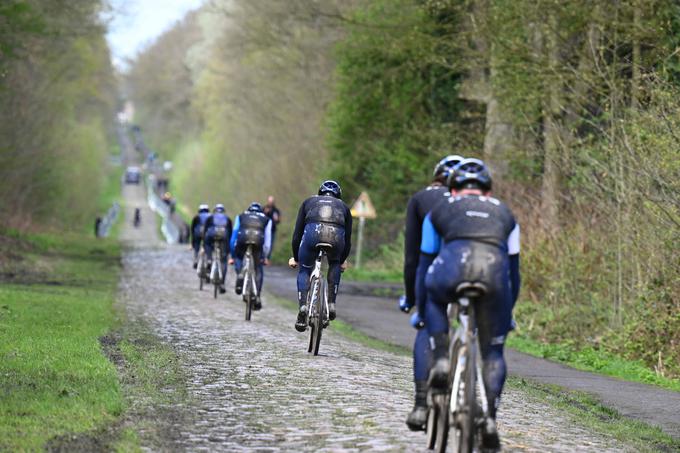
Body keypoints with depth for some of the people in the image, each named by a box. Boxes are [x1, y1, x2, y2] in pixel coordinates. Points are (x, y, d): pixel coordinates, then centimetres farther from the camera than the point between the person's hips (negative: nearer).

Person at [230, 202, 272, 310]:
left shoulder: (241, 216, 35)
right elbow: (267, 239, 32)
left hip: (243, 236, 0)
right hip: (258, 239, 0)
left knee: (238, 258, 30)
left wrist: (233, 255, 41)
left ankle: (239, 275, 1)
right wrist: (265, 256, 41)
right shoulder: (266, 219, 33)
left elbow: (234, 235, 35)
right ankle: (258, 297, 7)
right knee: (259, 269, 14)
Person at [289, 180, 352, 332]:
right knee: (335, 265, 33)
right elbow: (348, 239, 36)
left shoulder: (309, 202, 35)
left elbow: (297, 234, 31)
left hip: (313, 232, -1)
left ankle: (303, 306, 1)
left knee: (304, 270, 23)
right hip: (336, 235, 1)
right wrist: (343, 260, 51)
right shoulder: (343, 206, 37)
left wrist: (295, 258, 42)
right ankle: (331, 304, 20)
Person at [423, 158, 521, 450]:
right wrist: (508, 313, 51)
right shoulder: (504, 213, 37)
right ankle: (490, 418, 3)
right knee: (493, 351, 18)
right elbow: (514, 269, 40)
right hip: (494, 267, 1)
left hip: (454, 262, -1)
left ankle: (440, 359, 14)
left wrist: (419, 309, 46)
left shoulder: (440, 210, 33)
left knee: (433, 298, 35)